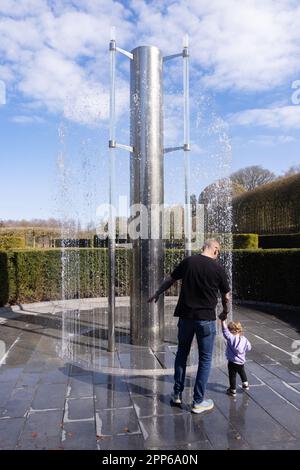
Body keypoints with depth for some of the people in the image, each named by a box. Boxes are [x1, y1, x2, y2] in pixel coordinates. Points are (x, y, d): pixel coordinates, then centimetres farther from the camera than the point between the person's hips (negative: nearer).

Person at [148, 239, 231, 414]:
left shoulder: (188, 262, -2)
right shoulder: (218, 268, -8)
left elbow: (170, 280, 11)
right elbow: (226, 296, 0)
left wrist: (157, 294, 27)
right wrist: (225, 312, 20)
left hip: (185, 316, 3)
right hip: (206, 318, -3)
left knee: (182, 354, 19)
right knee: (205, 359, 10)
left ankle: (177, 394, 28)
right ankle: (198, 402, 17)